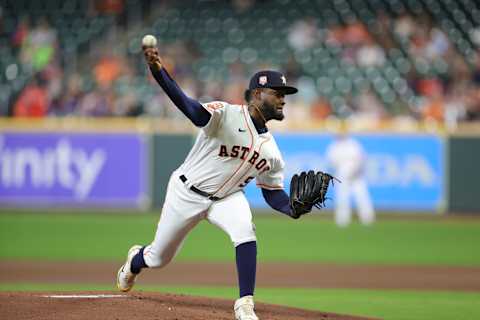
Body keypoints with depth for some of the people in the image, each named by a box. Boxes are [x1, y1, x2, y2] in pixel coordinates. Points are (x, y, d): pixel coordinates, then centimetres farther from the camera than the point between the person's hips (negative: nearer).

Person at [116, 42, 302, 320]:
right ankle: (135, 260, 51)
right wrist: (158, 70, -57)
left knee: (245, 231, -29)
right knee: (159, 258, 12)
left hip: (227, 197, 4)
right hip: (187, 192, -4)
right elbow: (188, 106, -39)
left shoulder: (271, 149, -3)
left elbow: (272, 193, 5)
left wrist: (293, 209, -18)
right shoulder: (226, 115, -23)